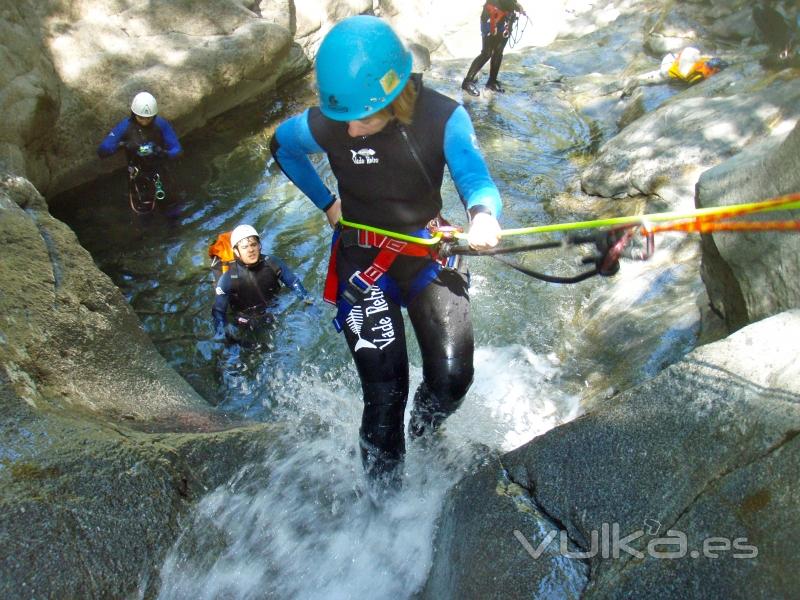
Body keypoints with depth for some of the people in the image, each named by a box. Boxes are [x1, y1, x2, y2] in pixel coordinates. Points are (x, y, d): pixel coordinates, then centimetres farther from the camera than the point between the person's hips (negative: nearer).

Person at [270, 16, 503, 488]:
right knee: (384, 394, -4)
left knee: (452, 376, -11)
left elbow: (475, 176, -30)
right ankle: (384, 491, 21)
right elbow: (281, 146, 6)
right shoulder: (327, 124, -16)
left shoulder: (443, 117, -18)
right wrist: (327, 203, 2)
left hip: (428, 251, 1)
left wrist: (483, 214, -53)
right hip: (362, 261, 0)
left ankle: (424, 432, 26)